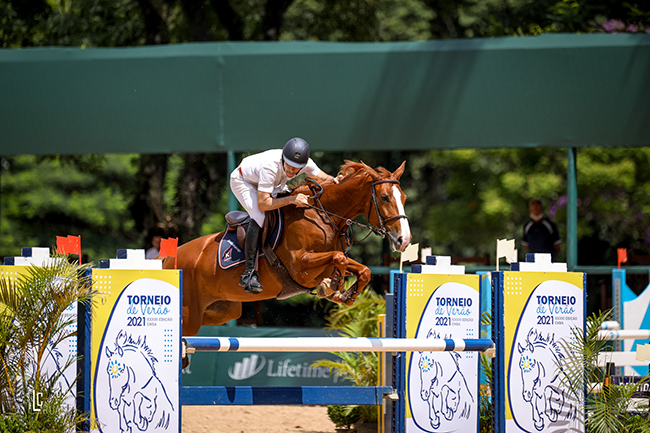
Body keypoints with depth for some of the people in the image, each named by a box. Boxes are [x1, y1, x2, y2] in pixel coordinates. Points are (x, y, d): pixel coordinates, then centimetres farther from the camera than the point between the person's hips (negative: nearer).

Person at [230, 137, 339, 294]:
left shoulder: (306, 163, -25)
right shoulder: (270, 166, -44)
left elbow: (322, 177, -3)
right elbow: (262, 204, -43)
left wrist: (332, 180, -25)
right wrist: (292, 199, -48)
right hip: (242, 180, -7)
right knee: (259, 218, -29)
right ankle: (249, 273, -27)